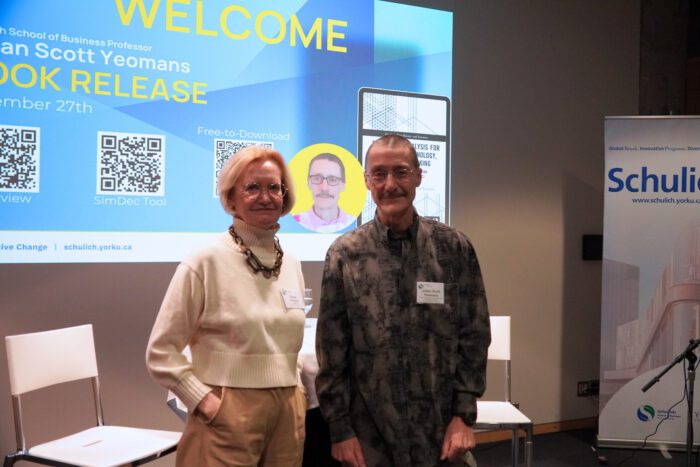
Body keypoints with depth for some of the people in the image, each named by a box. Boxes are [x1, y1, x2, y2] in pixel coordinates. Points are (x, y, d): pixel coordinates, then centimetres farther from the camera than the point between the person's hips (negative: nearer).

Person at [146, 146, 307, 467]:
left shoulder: (291, 264, 7)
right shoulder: (205, 262, -10)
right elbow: (160, 352, -8)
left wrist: (296, 392, 7)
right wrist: (203, 400, -13)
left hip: (288, 414, 5)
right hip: (228, 416, -5)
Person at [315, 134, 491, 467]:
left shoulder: (455, 248, -3)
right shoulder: (344, 254, -5)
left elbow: (475, 336, 1)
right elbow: (331, 351, -3)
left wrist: (464, 415, -4)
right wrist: (340, 428, -4)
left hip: (441, 430, 1)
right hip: (370, 434, 0)